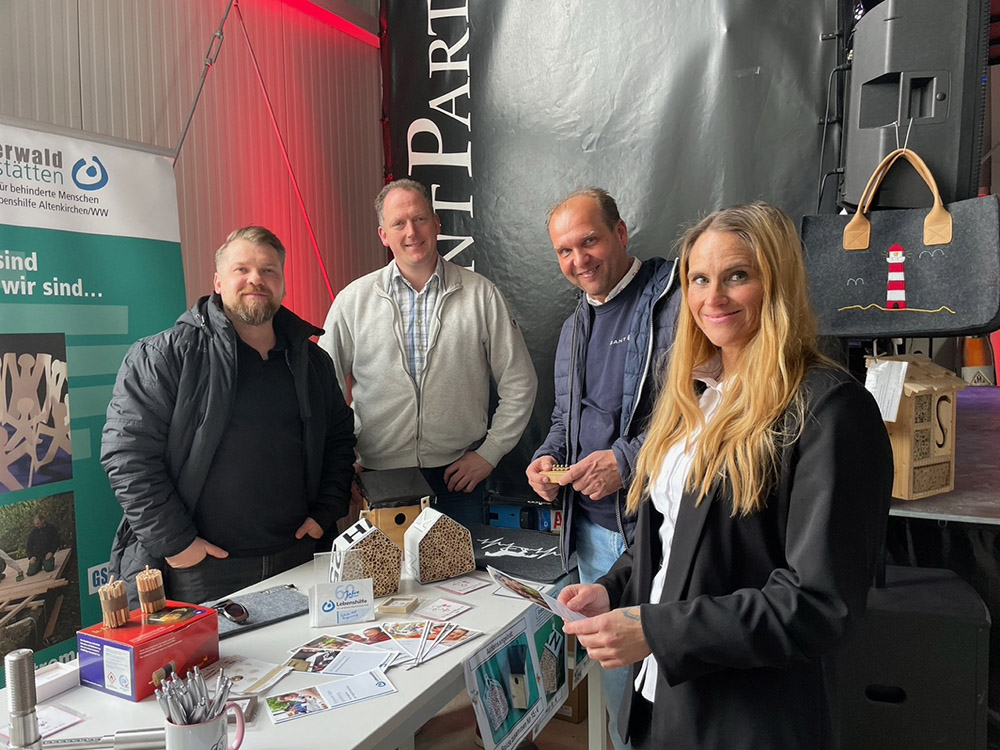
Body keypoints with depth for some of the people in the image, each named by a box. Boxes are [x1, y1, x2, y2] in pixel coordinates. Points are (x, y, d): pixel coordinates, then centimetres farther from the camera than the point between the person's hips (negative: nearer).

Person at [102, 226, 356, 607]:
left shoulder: (312, 361, 10)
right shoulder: (163, 356, -6)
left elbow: (339, 439, 19)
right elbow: (127, 453, -11)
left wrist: (324, 514, 8)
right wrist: (174, 542, -13)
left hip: (293, 559, 5)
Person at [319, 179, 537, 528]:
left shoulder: (481, 295, -1)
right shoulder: (353, 300, 1)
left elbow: (519, 384, 3)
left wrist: (489, 452, 0)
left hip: (459, 476, 0)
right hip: (378, 479, 0)